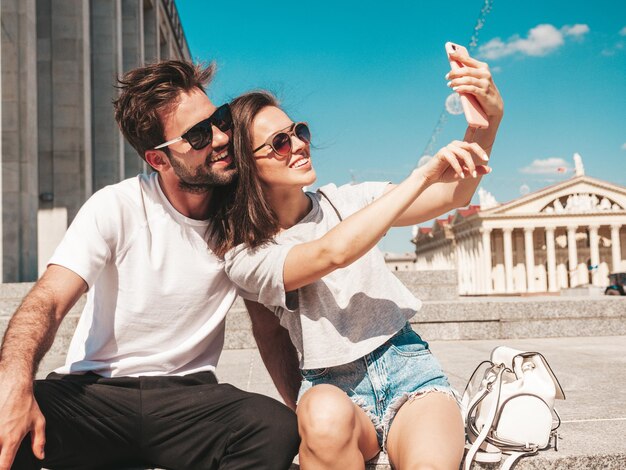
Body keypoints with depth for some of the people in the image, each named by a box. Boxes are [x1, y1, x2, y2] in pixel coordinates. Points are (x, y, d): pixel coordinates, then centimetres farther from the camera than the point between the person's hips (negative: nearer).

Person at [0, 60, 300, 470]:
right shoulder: (117, 207, -8)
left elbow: (270, 330, 6)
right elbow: (48, 302, -19)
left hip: (187, 393, 3)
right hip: (95, 389, -2)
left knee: (278, 428, -30)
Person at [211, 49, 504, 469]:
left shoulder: (342, 202, 5)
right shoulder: (244, 257, -6)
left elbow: (454, 195, 0)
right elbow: (333, 253, -25)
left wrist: (490, 117, -18)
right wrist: (424, 173, -24)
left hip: (408, 365, 2)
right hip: (333, 386, -1)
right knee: (325, 415, -38)